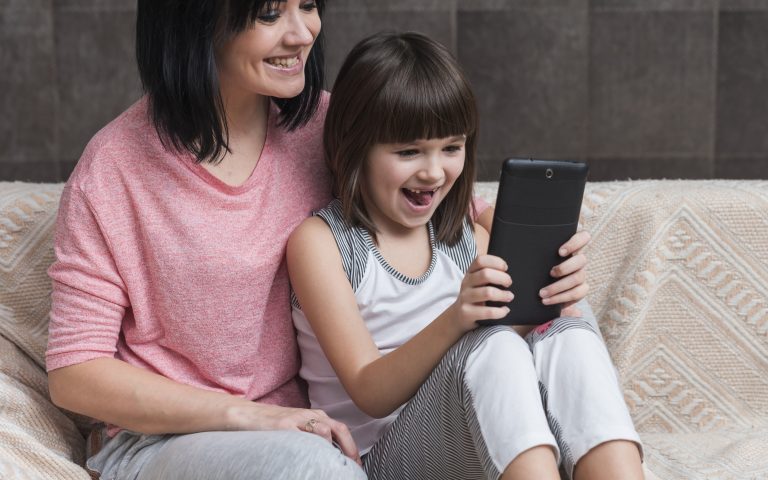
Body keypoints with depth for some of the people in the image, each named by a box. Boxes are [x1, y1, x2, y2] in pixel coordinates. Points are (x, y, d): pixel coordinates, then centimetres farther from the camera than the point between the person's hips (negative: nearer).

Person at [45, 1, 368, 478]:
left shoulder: (324, 121, -1)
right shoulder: (114, 166, -11)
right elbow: (73, 375, -9)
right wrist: (241, 413, -19)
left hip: (308, 422, 4)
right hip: (163, 437, -3)